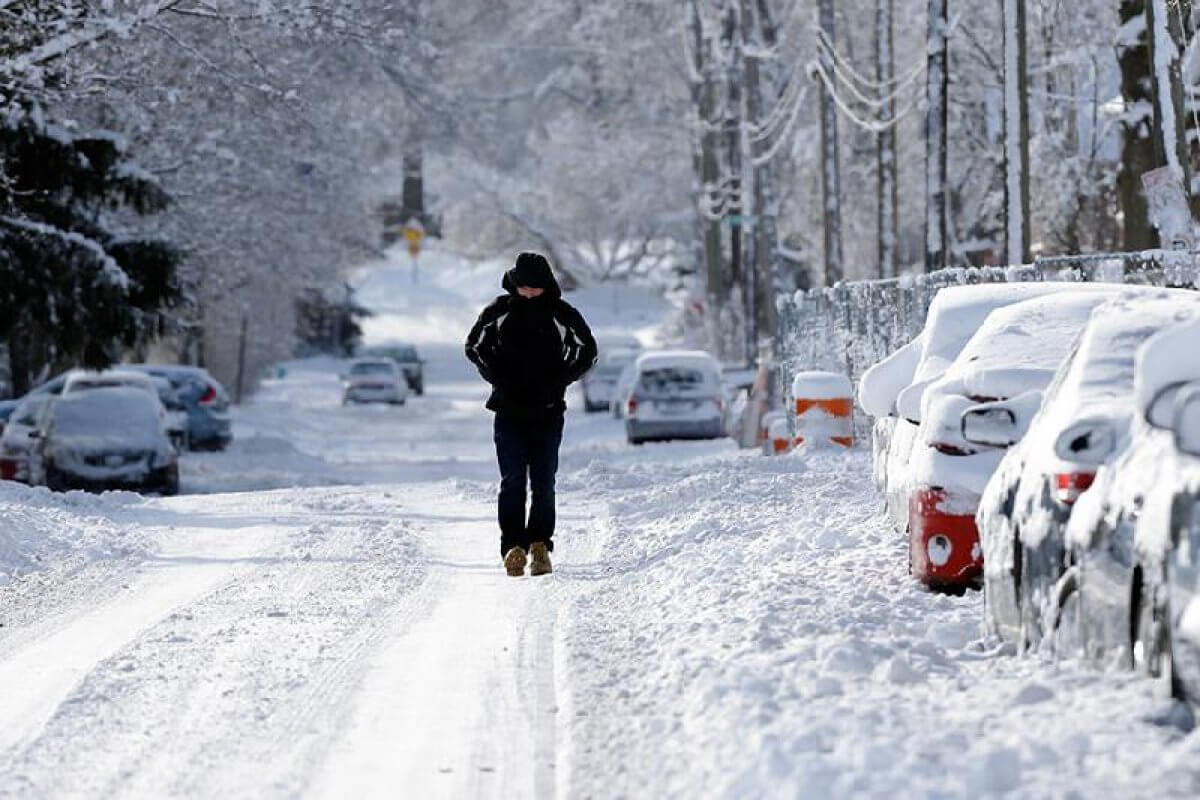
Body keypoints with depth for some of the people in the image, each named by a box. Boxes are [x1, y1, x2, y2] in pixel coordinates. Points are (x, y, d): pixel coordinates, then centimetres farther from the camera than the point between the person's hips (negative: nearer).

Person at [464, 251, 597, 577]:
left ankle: (540, 544, 7)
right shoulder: (500, 310, 2)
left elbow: (587, 352, 9)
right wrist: (499, 379, -2)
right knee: (512, 480, -8)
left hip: (548, 412, 0)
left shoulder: (562, 314, 0)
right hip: (509, 410, 0)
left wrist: (557, 382, -3)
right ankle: (513, 546, -9)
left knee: (544, 483, -1)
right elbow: (474, 345, 11)